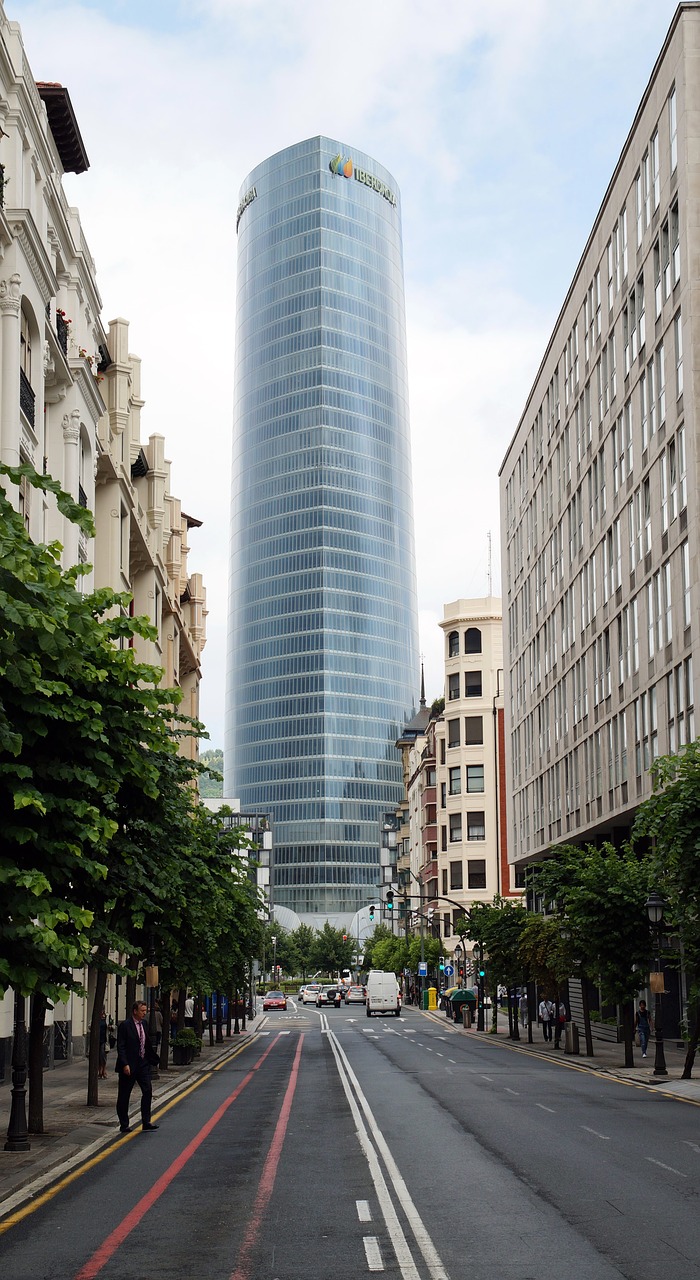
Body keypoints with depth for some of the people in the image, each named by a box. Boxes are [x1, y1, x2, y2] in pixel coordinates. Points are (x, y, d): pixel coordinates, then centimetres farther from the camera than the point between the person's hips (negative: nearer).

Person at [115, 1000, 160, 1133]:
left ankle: (146, 1122, 4)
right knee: (124, 1096, 4)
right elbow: (120, 1047, -15)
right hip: (129, 1066, -7)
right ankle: (124, 1125, 12)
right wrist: (125, 1065, -21)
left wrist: (153, 1059, 12)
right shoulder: (125, 1025, -12)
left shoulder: (143, 1025, 10)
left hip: (143, 1064, 7)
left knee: (147, 1091, -1)